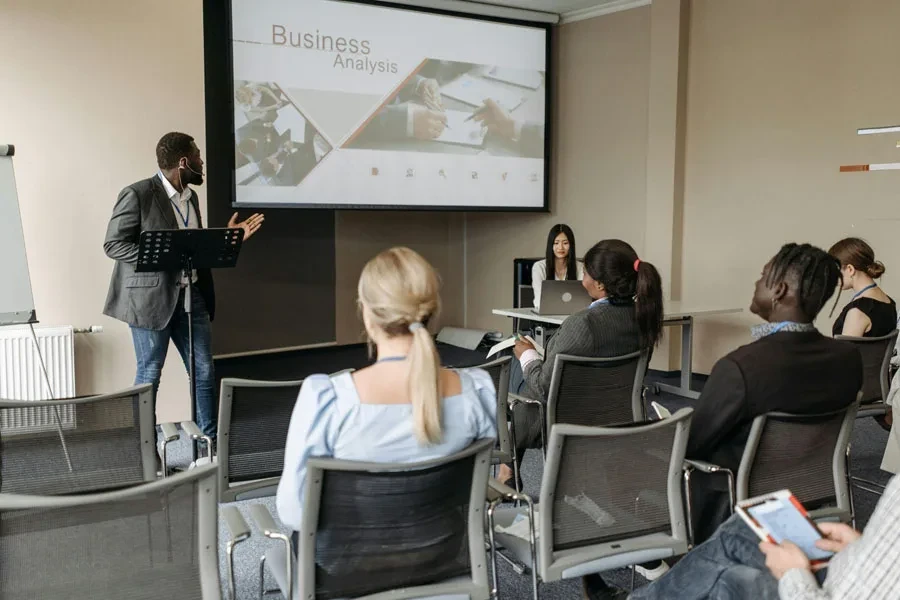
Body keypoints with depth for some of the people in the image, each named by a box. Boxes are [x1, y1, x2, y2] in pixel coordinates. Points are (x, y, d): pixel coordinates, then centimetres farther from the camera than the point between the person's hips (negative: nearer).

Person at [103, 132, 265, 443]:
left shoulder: (190, 196, 11)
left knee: (204, 371, 9)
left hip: (191, 295, 7)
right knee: (149, 374, 6)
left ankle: (210, 440, 22)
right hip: (151, 298, -7)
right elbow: (113, 244, -13)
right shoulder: (137, 194, -13)